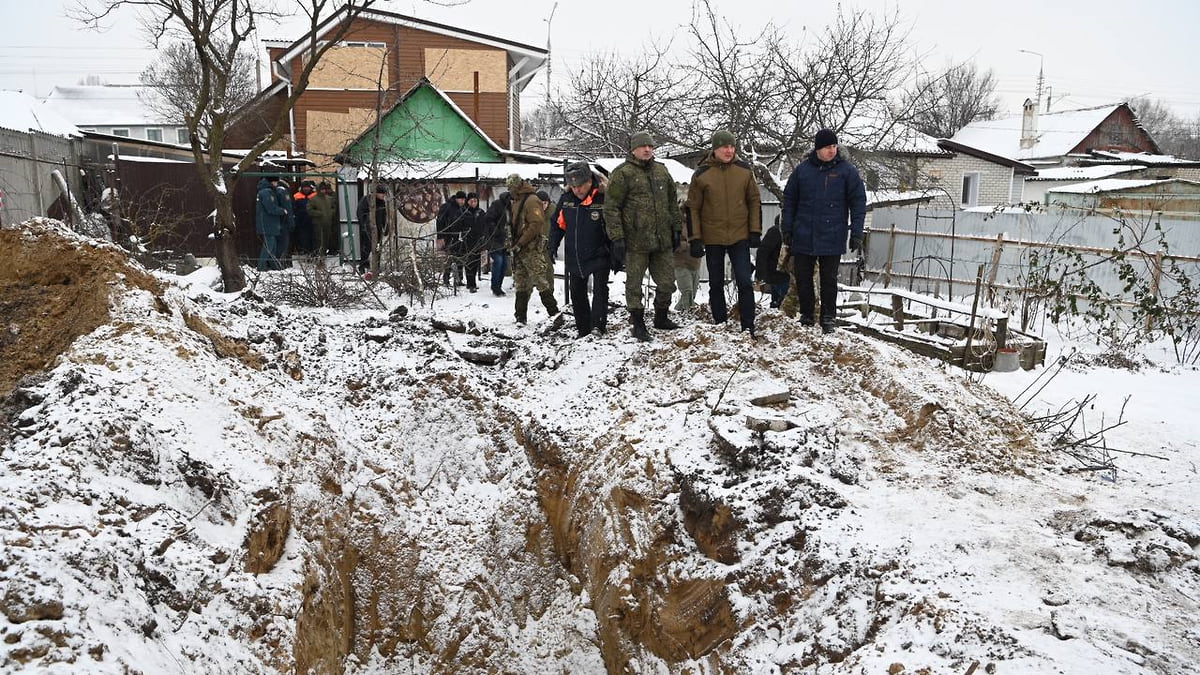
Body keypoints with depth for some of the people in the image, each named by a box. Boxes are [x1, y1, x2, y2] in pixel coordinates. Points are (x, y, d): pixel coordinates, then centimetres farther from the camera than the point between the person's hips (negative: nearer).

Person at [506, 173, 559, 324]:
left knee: (542, 283, -9)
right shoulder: (516, 202, 19)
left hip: (533, 249, -9)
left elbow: (536, 224, -19)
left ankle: (554, 312, -4)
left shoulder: (532, 200, -10)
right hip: (519, 250, 9)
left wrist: (520, 244, -18)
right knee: (521, 285, 10)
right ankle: (521, 317, 14)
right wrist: (514, 244, 14)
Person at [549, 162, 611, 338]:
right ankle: (583, 329, 21)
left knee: (600, 290, -13)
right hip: (574, 257, 6)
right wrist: (553, 246, 6)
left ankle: (598, 325, -17)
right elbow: (557, 223, 13)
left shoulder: (603, 199, -15)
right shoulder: (566, 199, 0)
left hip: (598, 256, -5)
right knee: (577, 294, 11)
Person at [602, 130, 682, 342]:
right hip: (635, 241, -5)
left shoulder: (661, 170, 12)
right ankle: (638, 324, 18)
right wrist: (617, 238, -15)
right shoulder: (623, 173, -7)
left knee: (667, 282, 12)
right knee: (634, 284, 4)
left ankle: (661, 318, 31)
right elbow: (611, 207, -10)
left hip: (662, 239, 6)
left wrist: (675, 229, 17)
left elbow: (672, 202, 21)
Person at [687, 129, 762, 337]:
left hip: (740, 237, 0)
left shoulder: (744, 170, 1)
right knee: (716, 284, 10)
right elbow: (693, 208, -1)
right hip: (712, 239, 0)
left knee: (745, 282, -3)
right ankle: (720, 326, 22)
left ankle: (748, 327, 4)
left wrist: (755, 231, 1)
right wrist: (695, 239, -5)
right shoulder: (702, 174, -4)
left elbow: (754, 202, 8)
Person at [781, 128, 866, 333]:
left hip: (832, 237, -2)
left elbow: (858, 202, 1)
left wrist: (856, 232, -5)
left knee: (829, 279, 4)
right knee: (803, 278, 7)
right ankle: (806, 316, 21)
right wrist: (787, 228, 6)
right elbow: (789, 199, 11)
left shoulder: (846, 170, 0)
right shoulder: (802, 169, 5)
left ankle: (828, 318, 16)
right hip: (803, 237, 2)